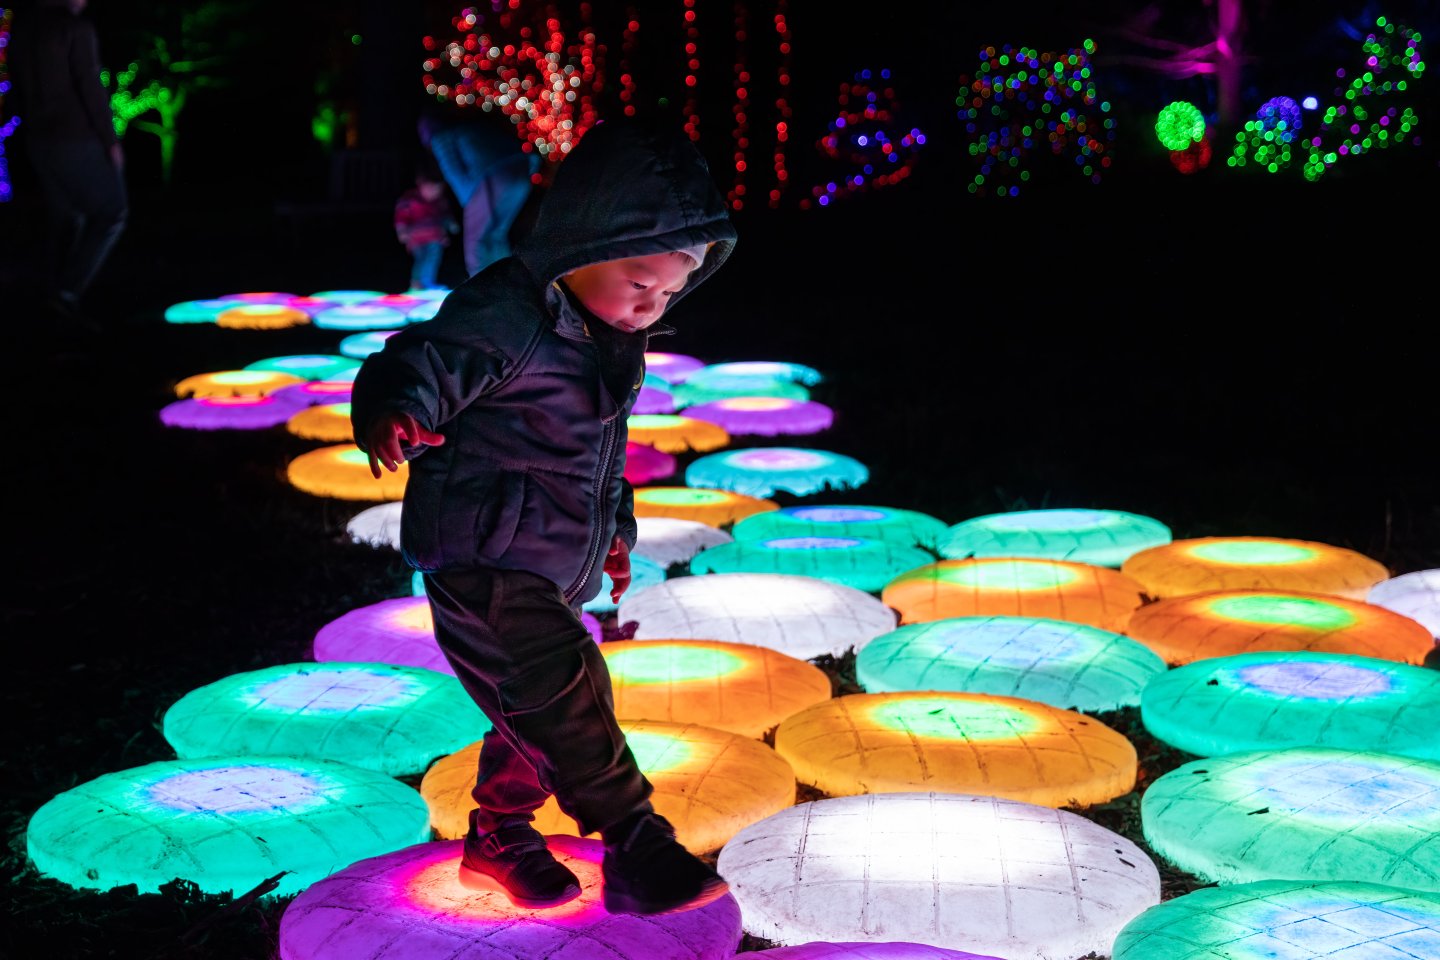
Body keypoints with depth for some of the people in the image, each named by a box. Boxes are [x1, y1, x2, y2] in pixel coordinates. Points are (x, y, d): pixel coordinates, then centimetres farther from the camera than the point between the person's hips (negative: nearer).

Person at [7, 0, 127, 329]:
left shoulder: (22, 31, 8)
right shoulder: (76, 28, -15)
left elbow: (22, 93, 12)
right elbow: (91, 89, -17)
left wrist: (33, 137, 19)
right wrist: (110, 140, -10)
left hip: (40, 140, 7)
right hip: (79, 141, -7)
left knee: (63, 220, 16)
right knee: (111, 214, 4)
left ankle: (54, 292, 18)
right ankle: (67, 292, -5)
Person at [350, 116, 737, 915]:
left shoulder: (610, 337, 10)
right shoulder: (503, 318, -20)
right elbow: (424, 363, -34)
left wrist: (615, 526, 29)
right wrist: (392, 412, -56)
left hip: (548, 574, 10)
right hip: (482, 567, -10)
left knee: (543, 711, 20)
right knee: (566, 698, -19)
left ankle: (500, 836, 41)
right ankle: (638, 855, -12)